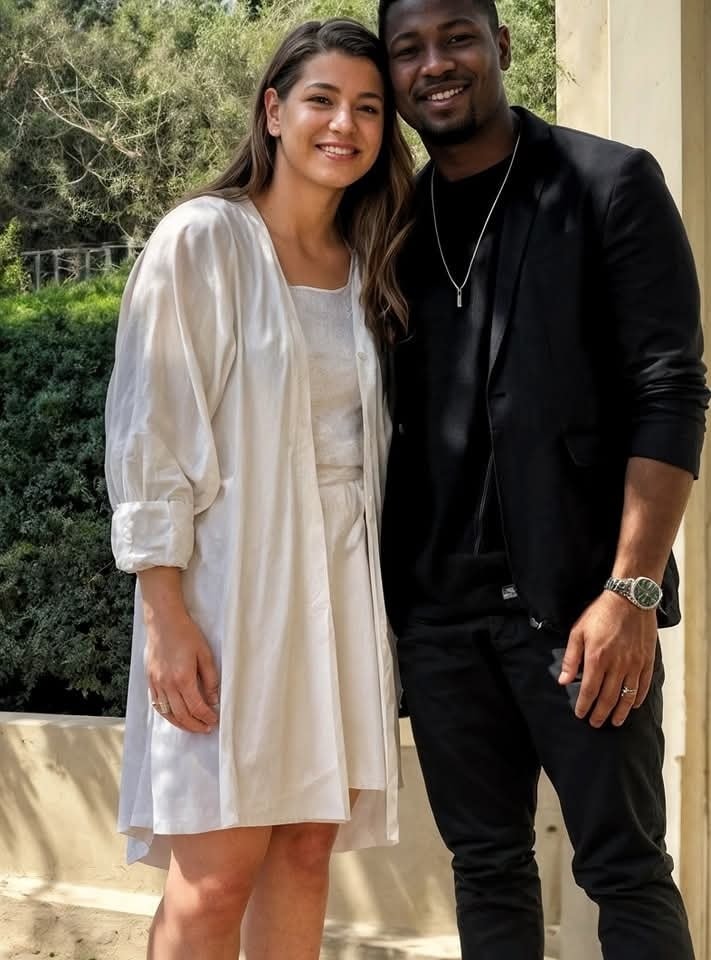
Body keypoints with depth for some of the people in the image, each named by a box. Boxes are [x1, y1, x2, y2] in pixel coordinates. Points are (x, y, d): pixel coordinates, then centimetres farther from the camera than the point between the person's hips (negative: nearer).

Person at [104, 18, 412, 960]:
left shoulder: (369, 264, 12)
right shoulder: (202, 240, -5)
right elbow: (150, 433, -9)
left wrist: (381, 596, 9)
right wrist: (165, 615, -15)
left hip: (342, 584, 6)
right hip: (231, 577, -5)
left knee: (307, 850, 7)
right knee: (218, 874, -5)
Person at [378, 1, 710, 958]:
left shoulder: (610, 185, -1)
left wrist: (632, 590, -16)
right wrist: (377, 584, 5)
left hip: (575, 594, -4)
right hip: (439, 605, 4)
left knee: (626, 869, 1)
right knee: (487, 866, 10)